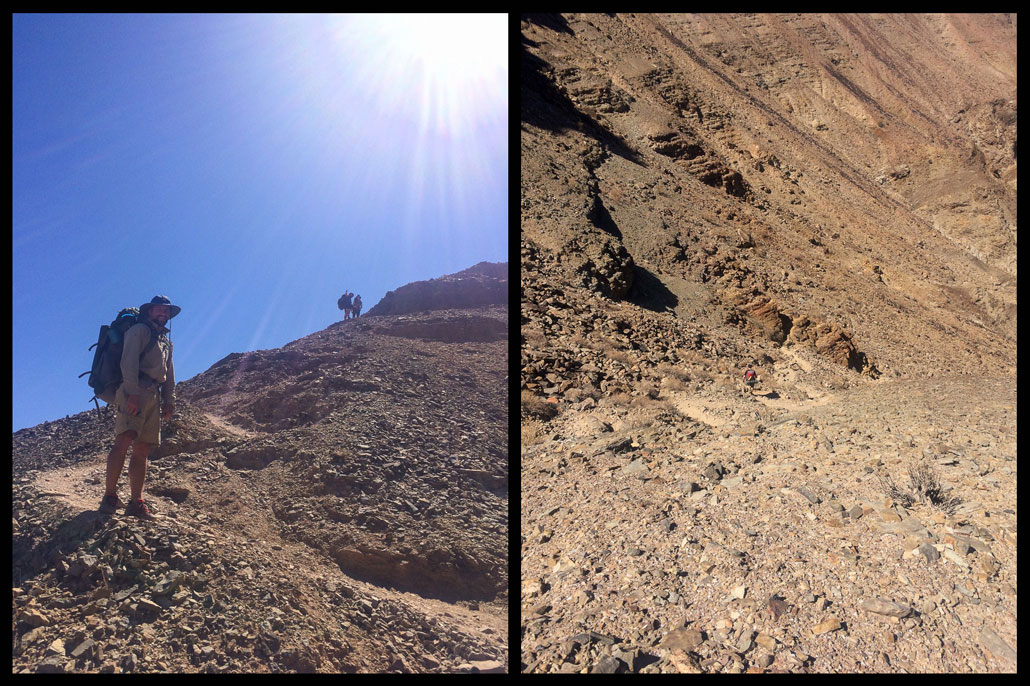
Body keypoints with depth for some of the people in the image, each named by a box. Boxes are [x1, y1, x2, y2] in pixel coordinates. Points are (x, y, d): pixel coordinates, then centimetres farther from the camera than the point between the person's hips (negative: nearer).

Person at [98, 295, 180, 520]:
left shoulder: (167, 342, 30)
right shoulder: (139, 330, 5)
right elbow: (129, 362, -9)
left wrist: (169, 401, 15)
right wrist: (132, 392, -21)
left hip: (153, 396, 8)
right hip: (134, 391, -7)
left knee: (142, 449, 2)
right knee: (124, 440, -21)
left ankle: (136, 502, 1)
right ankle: (109, 496, -19)